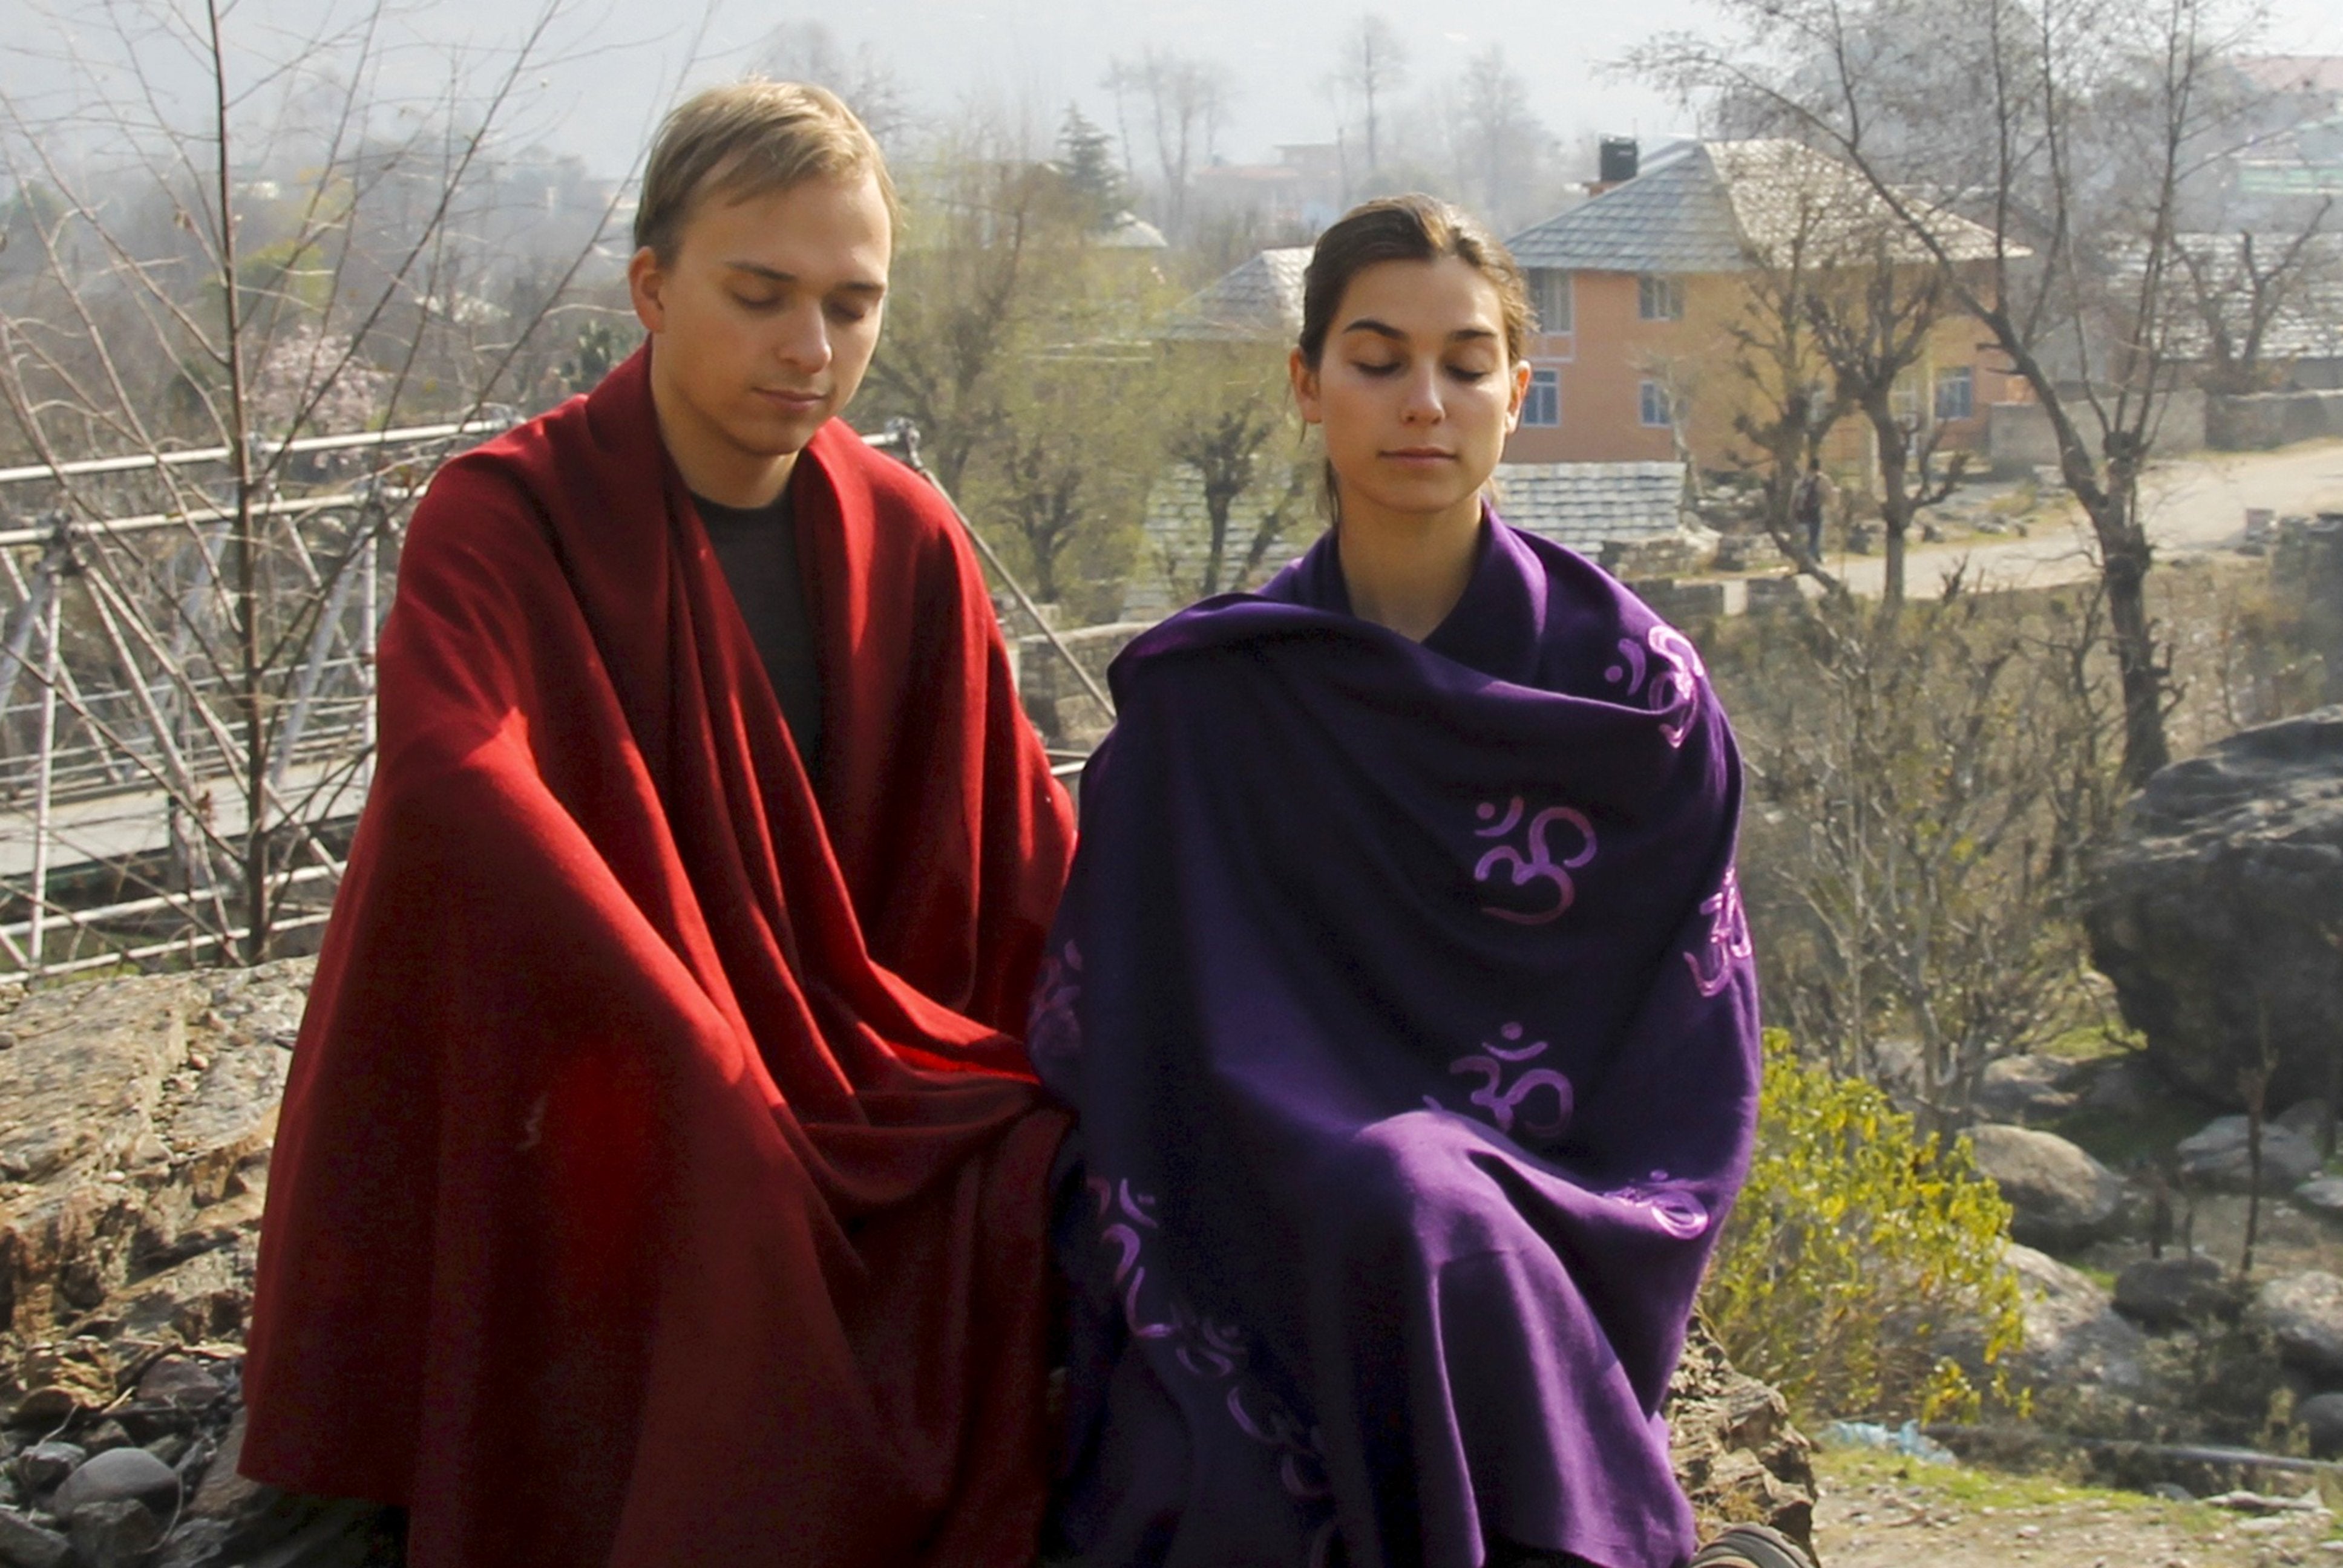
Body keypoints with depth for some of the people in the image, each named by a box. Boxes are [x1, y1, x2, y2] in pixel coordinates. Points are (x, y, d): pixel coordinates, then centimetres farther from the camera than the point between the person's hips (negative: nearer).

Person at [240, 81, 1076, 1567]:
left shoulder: (906, 540, 5)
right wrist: (724, 1078, -37)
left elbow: (1035, 860, 8)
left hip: (882, 1100, 5)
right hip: (598, 1136, -4)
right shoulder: (503, 521, -9)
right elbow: (453, 775, -29)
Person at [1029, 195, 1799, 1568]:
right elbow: (1111, 1046, 3)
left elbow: (1694, 1089, 3)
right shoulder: (1201, 694, 6)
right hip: (1263, 1247, 1)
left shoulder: (1629, 686, 4)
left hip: (1552, 1272, 0)